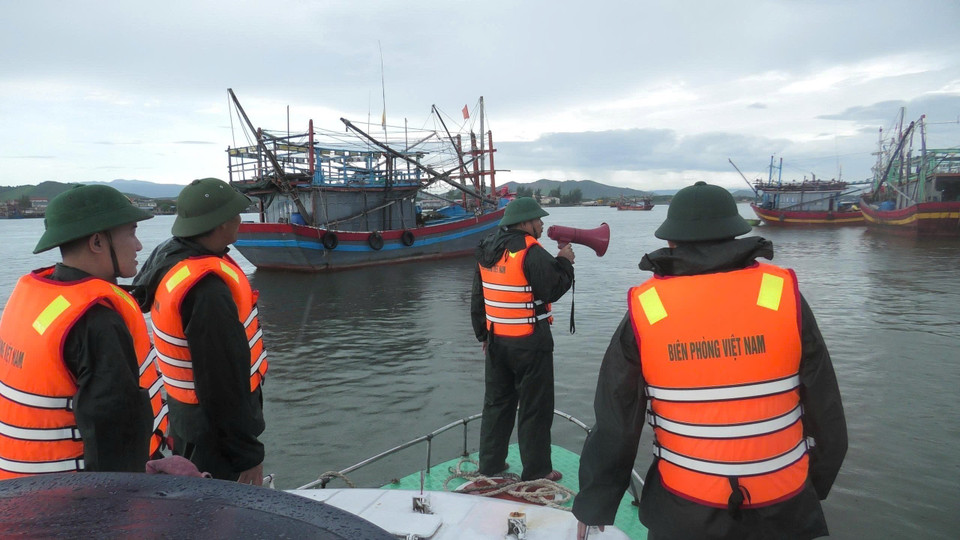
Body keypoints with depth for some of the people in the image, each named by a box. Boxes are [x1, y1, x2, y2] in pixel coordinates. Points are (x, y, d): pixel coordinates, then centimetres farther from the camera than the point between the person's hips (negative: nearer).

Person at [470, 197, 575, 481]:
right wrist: (564, 262, -2)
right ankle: (536, 471, 13)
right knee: (535, 408, 5)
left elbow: (478, 299, 13)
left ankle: (490, 464, 26)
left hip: (496, 340, 7)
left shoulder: (486, 251, 8)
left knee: (497, 403, 17)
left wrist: (484, 334, 21)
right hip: (530, 343, -7)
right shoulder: (530, 252, -17)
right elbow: (552, 289, -17)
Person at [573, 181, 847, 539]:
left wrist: (593, 509, 5)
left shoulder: (645, 311, -12)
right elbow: (827, 414, -3)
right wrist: (817, 485, 15)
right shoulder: (784, 296, -11)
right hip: (782, 510, 1)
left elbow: (614, 426, -8)